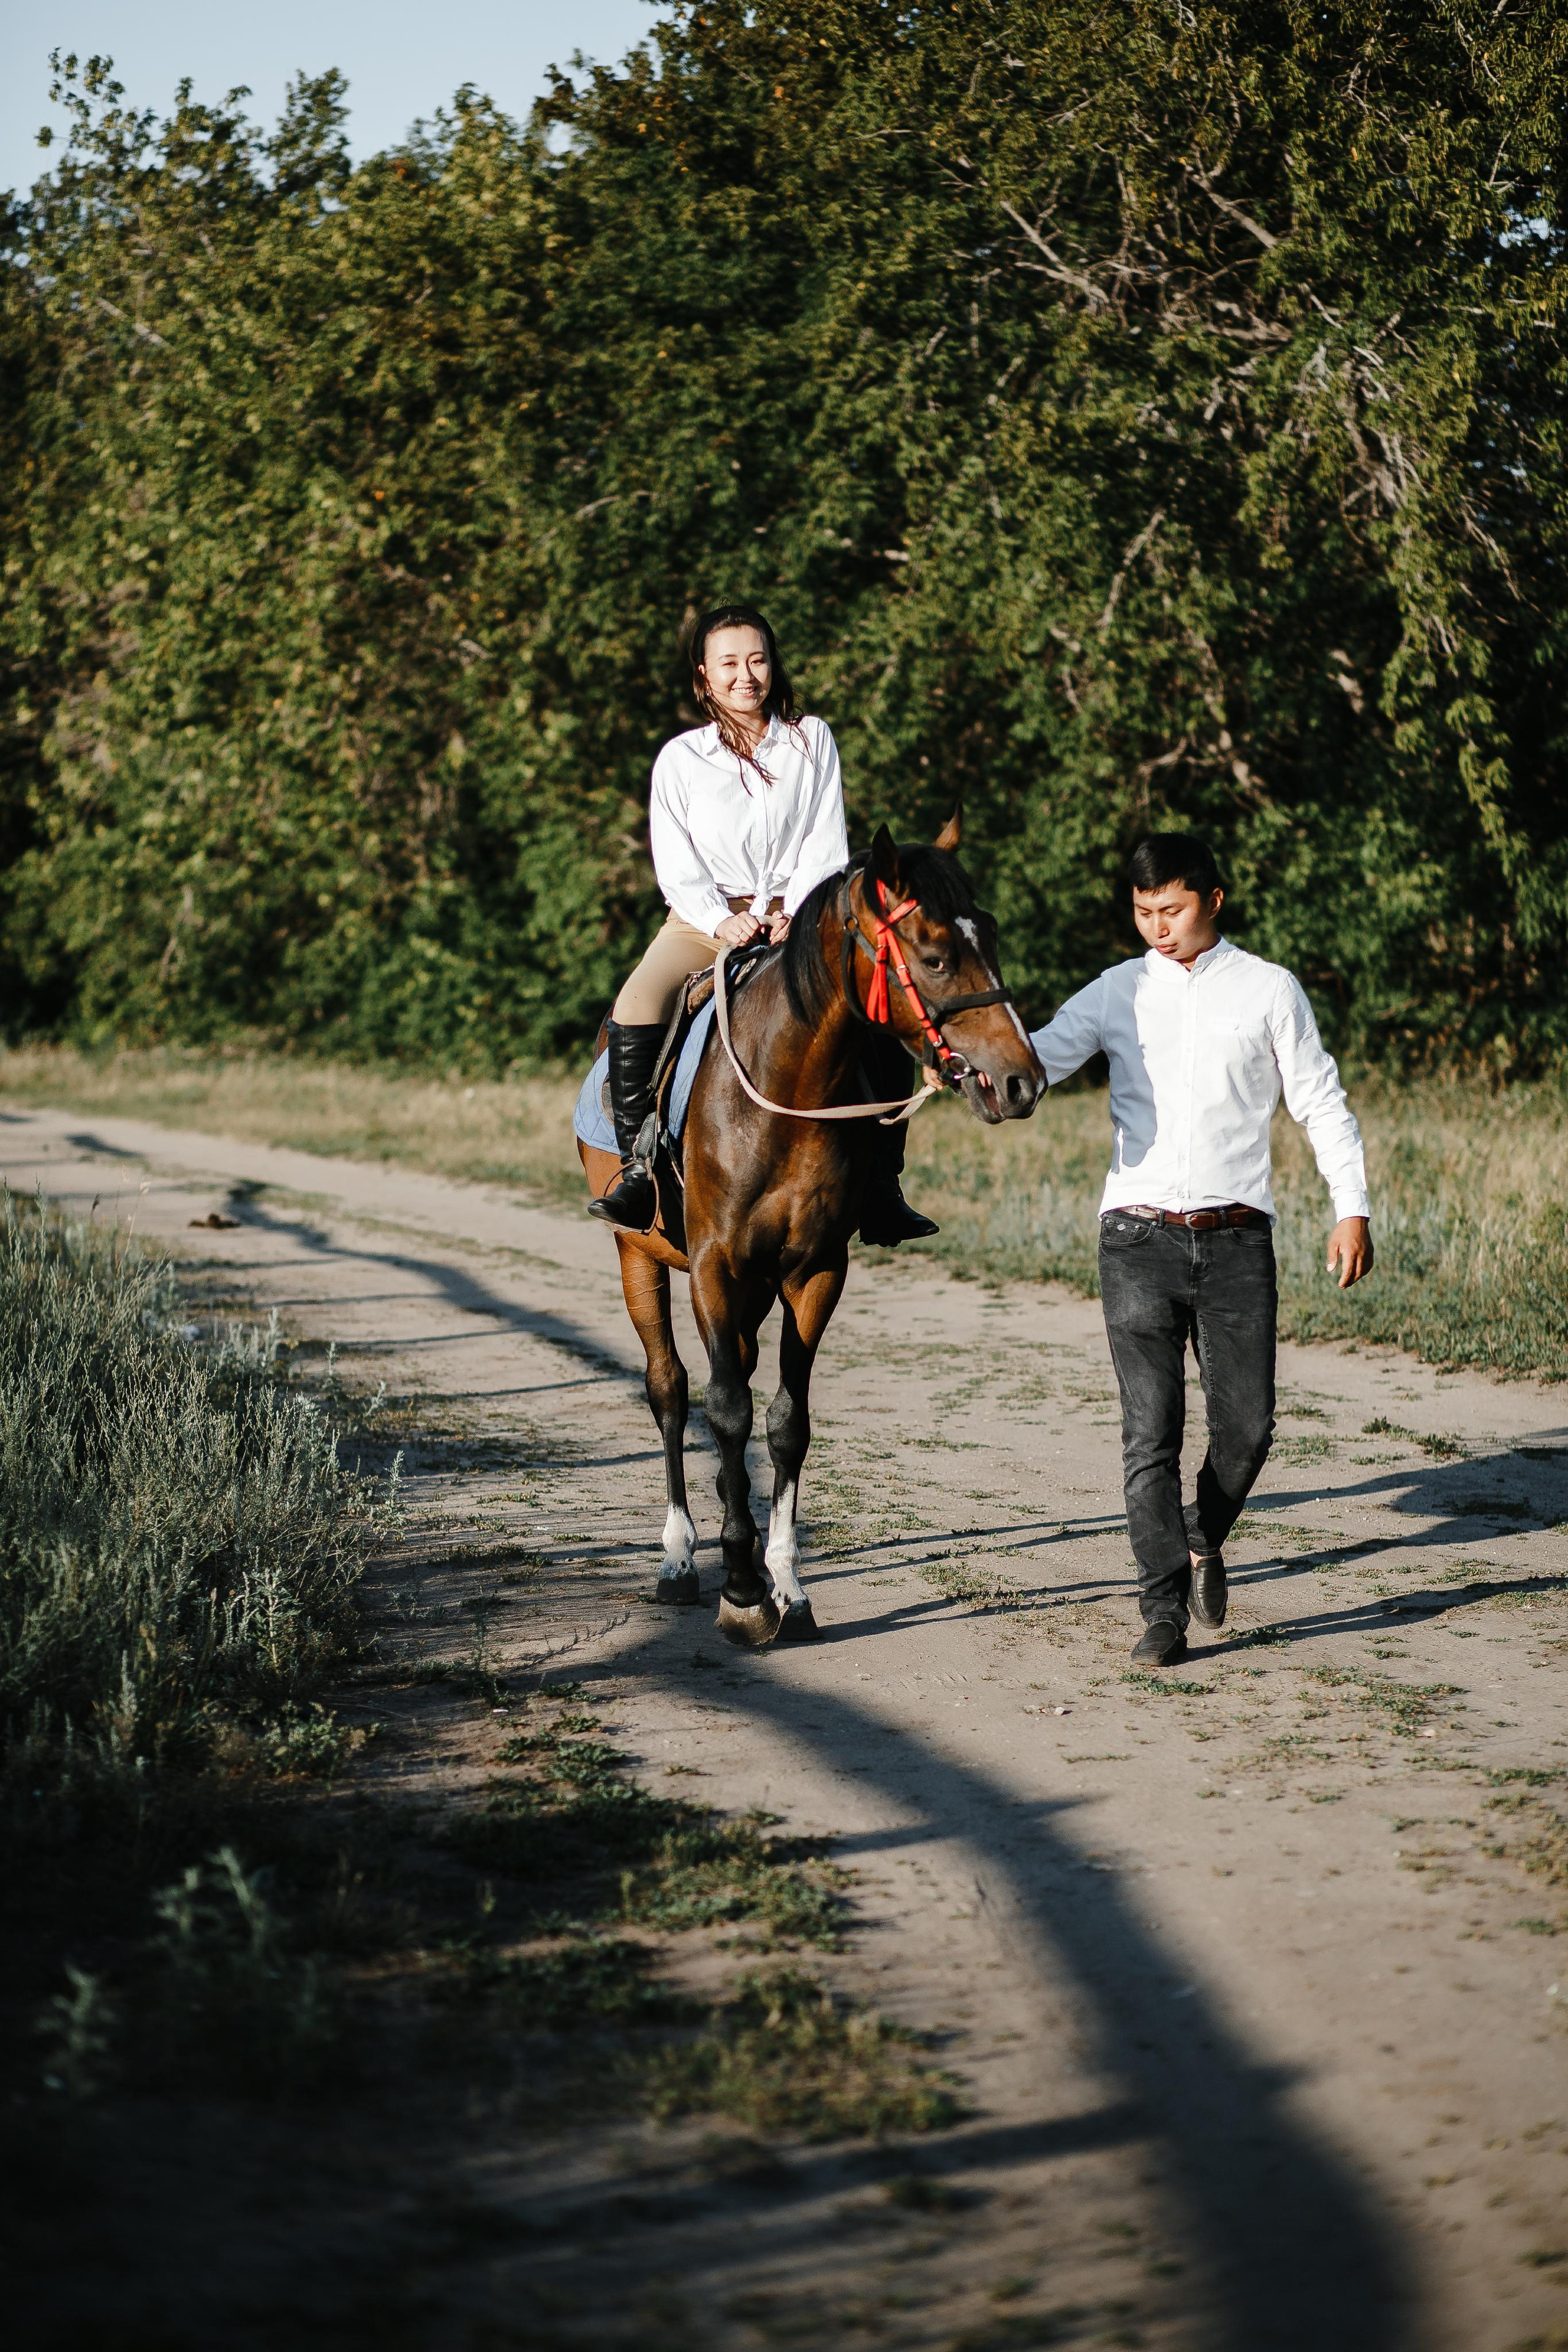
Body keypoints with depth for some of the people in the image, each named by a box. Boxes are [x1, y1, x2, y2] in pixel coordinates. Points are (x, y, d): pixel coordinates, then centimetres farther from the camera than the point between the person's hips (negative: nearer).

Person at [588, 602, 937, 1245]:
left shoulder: (813, 740, 7)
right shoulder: (680, 759, 5)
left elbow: (828, 844, 2)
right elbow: (674, 862, 0)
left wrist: (794, 913, -14)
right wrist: (722, 921, -16)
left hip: (799, 916, 1)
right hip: (705, 918, -1)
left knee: (886, 1018, -20)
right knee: (637, 1006, -30)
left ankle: (882, 1188, -13)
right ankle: (635, 1166, -22)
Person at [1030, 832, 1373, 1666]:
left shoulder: (1269, 991, 6)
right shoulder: (1117, 993, 9)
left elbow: (1322, 1104, 9)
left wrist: (1353, 1208, 2)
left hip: (1235, 1235, 0)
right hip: (1139, 1235, 0)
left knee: (1247, 1422, -2)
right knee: (1150, 1427, -5)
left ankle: (1203, 1537, 29)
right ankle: (1164, 1609, 0)